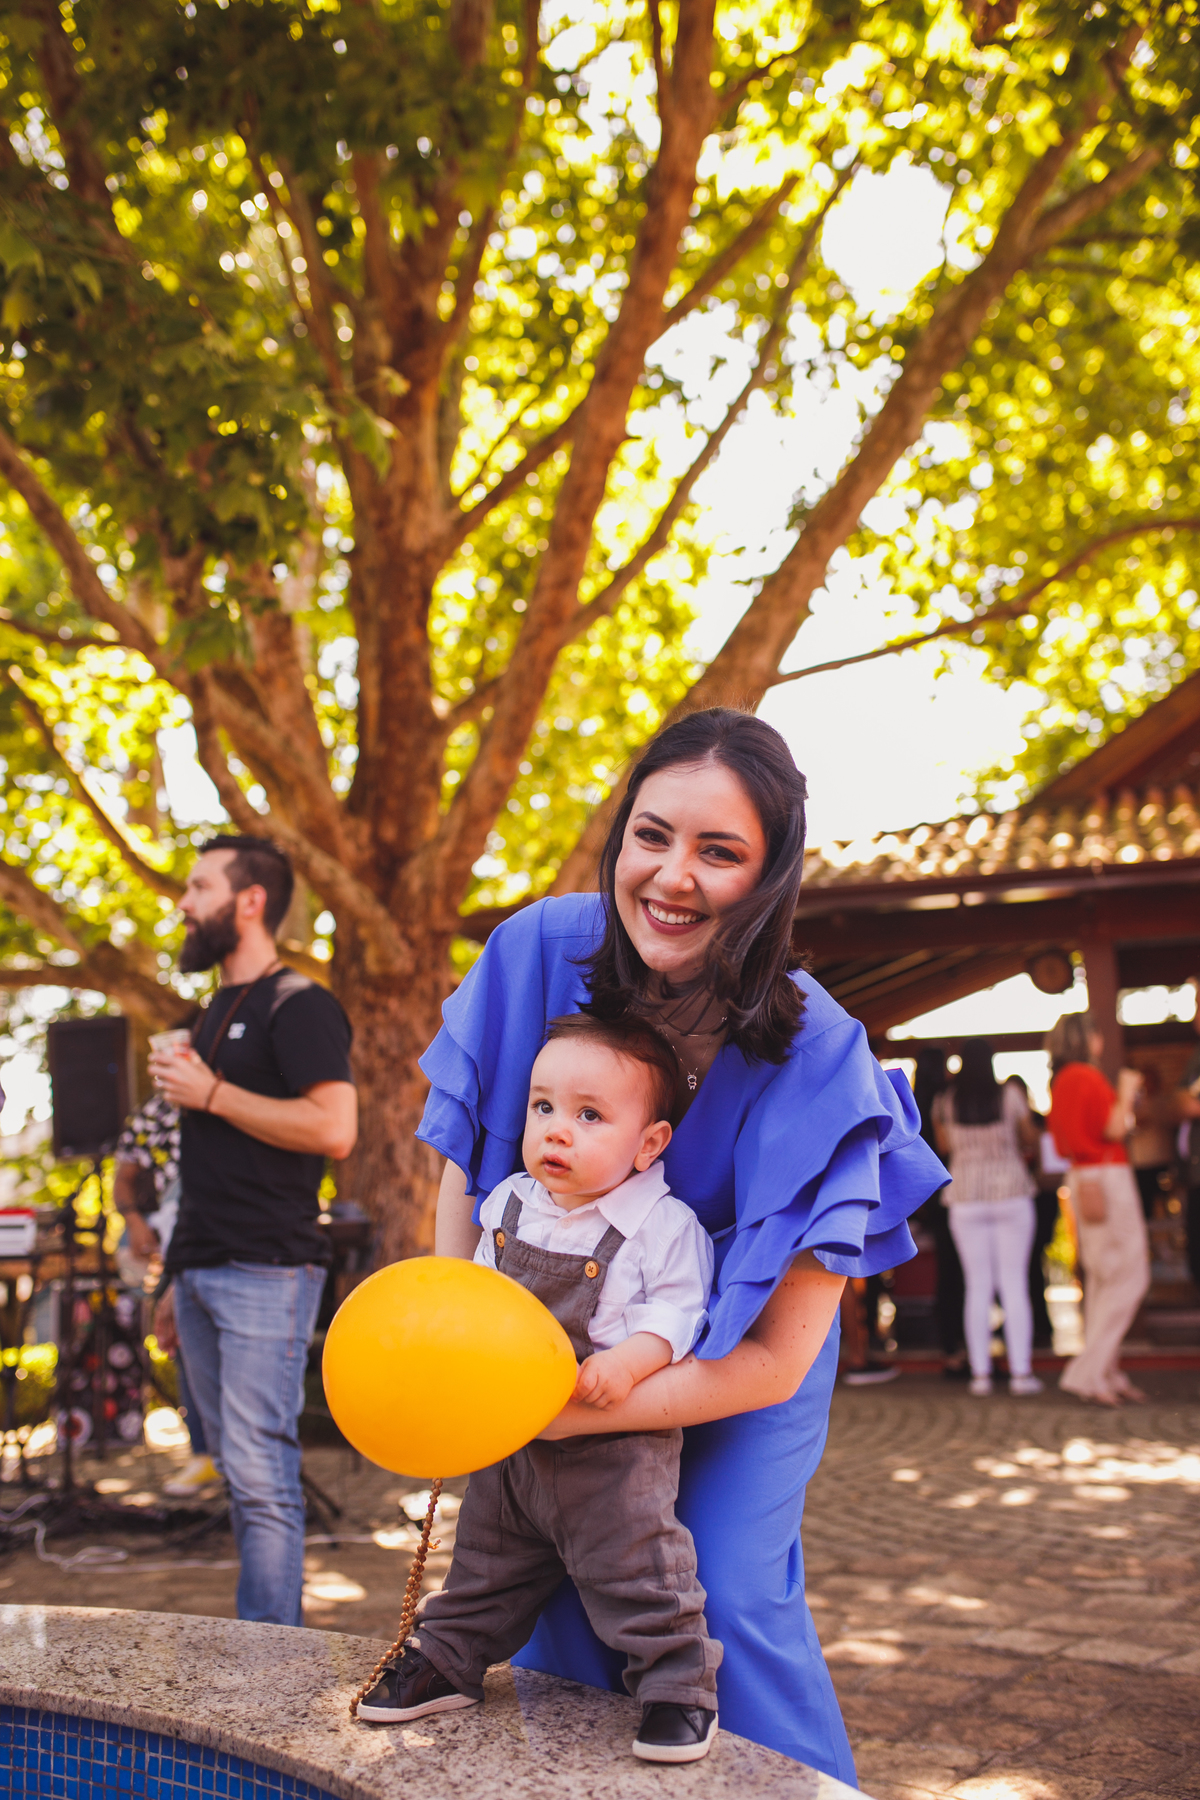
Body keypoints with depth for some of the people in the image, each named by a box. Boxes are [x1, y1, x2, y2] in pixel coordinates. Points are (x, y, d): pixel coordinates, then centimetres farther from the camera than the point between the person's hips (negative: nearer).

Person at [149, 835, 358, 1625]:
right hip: (205, 1273, 9)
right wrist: (181, 1280, 21)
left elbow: (334, 1128, -21)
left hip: (268, 1272, -9)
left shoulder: (299, 1005, -8)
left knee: (261, 1474, -9)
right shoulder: (220, 1011, 19)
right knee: (237, 1469, 12)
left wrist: (209, 1092, -15)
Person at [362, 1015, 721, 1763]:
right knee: (487, 1560, 20)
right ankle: (448, 1660, 37)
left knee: (637, 1565, -1)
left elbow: (675, 1307, -15)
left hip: (615, 1447, -6)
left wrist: (628, 1363, -30)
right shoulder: (510, 1206, 3)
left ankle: (679, 1686, 16)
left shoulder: (664, 1225, -14)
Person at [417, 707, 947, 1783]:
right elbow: (467, 1162, -6)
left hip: (739, 1361, -2)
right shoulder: (542, 950, -23)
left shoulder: (816, 1059, -31)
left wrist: (548, 1413, -33)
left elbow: (773, 1361, -27)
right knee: (559, 1582, -1)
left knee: (726, 1596, -11)